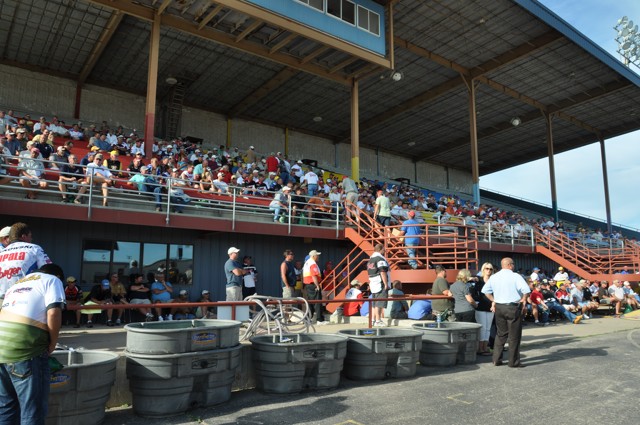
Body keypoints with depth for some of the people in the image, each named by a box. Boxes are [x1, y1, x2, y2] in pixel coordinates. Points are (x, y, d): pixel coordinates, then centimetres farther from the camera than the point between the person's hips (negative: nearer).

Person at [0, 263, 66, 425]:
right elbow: (53, 313, -9)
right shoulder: (53, 280, 7)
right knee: (32, 410, 2)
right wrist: (52, 344, 3)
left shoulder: (18, 283, 28)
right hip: (24, 349, -7)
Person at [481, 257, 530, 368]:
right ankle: (513, 362, 12)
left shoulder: (494, 277, 7)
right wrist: (524, 301, -6)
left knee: (501, 334, 16)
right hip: (513, 308, -5)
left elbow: (485, 290, 13)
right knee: (514, 336, 5)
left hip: (499, 307, 5)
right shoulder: (515, 276, -10)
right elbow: (526, 290, -21)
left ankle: (497, 359, 17)